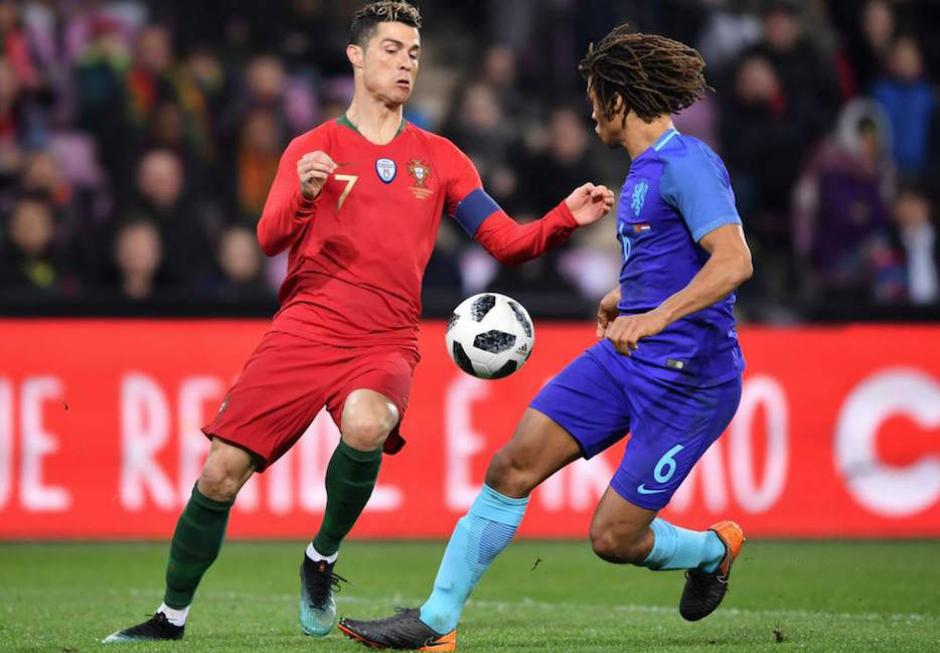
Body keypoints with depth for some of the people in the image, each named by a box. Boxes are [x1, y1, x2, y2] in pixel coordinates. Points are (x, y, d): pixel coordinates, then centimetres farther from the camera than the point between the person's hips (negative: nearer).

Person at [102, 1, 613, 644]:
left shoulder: (439, 158, 13)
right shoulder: (312, 149, 8)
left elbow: (507, 241, 9)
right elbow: (271, 239, -6)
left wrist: (566, 219, -10)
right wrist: (303, 196, -27)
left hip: (386, 344, 0)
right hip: (305, 331, 0)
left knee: (366, 425, -34)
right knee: (221, 473, -8)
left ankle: (322, 560, -9)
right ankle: (172, 616, 12)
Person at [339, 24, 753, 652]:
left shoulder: (688, 163, -17)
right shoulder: (644, 168, 13)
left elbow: (734, 260, -28)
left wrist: (658, 315, -37)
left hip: (688, 377, -9)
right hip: (624, 357, 9)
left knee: (613, 538, -6)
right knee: (514, 464, -3)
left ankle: (712, 549, 27)